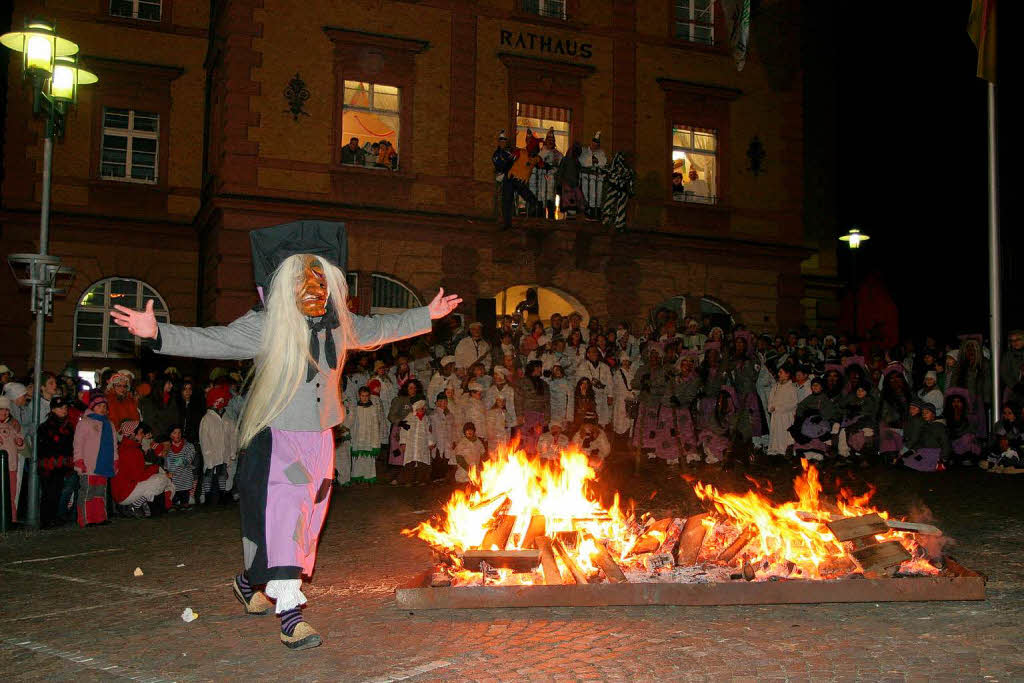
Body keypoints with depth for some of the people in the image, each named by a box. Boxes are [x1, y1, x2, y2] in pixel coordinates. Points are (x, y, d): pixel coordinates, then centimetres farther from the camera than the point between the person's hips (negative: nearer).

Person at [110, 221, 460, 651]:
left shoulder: (340, 325, 4)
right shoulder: (264, 327, -11)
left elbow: (381, 329, 21)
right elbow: (208, 341, -16)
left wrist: (427, 315, 26)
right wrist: (157, 333, -30)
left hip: (320, 438, 6)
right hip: (277, 438, -6)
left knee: (307, 519, 12)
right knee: (283, 515, -14)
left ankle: (250, 581, 36)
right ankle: (291, 616, -11)